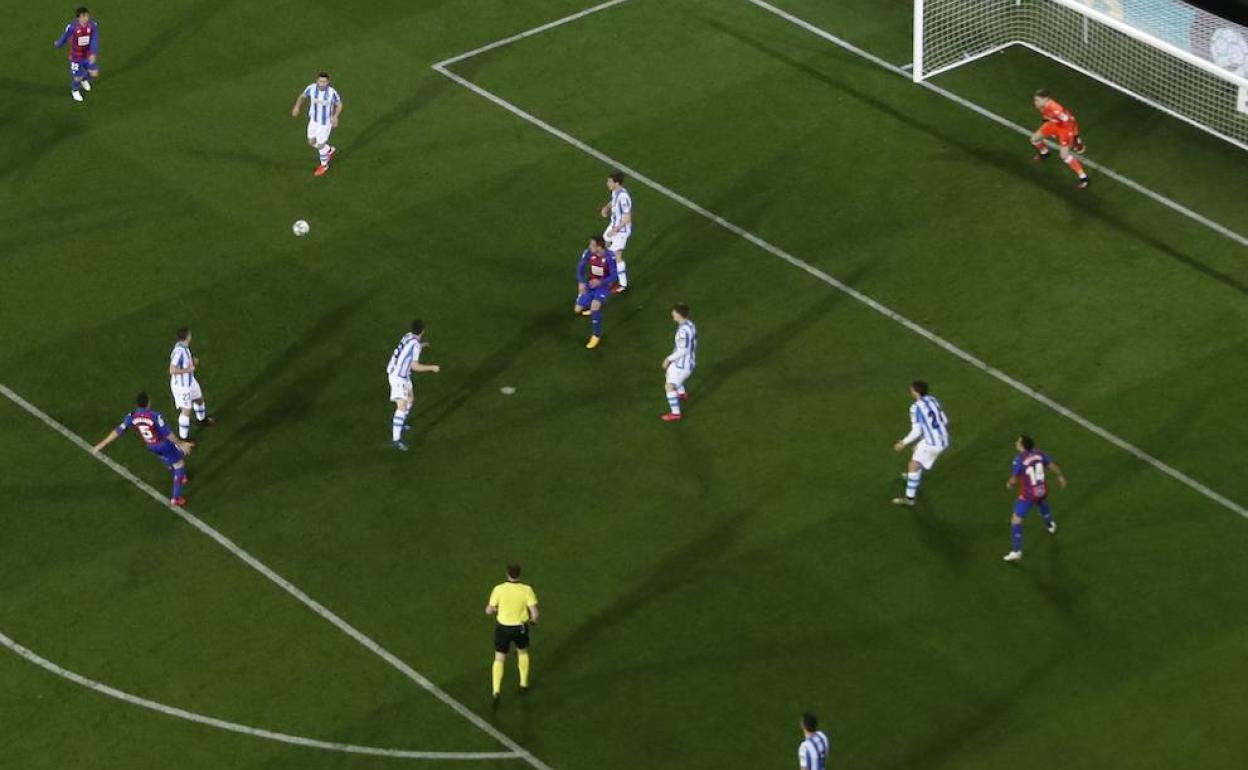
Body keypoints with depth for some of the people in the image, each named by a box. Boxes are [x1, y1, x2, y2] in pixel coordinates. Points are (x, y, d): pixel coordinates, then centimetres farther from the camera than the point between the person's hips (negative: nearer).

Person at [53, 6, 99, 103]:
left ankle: (84, 79, 43)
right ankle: (75, 90, 41)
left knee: (94, 73, 4)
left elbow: (95, 40, -23)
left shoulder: (93, 25, -22)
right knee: (77, 76, 5)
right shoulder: (71, 27, -27)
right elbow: (64, 37, -9)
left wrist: (93, 54, -35)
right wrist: (58, 44, 11)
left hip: (88, 55, 3)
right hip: (76, 56, -3)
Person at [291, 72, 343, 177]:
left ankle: (324, 165, 35)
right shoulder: (311, 88, -20)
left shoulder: (332, 92, -28)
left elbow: (339, 104, -11)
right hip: (314, 120, 4)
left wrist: (335, 116, -28)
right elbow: (302, 96, 0)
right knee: (312, 142, 17)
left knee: (320, 145, 6)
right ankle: (330, 150, 46)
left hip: (326, 122, -4)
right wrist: (297, 106, -17)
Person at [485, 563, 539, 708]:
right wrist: (533, 620, 5)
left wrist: (489, 607, 15)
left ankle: (497, 692, -6)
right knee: (522, 652, 31)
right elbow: (534, 613, -19)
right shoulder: (527, 590, -18)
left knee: (499, 660, 12)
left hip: (502, 628, -1)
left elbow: (489, 610, -9)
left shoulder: (499, 589, -17)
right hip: (520, 629, 1)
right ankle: (524, 684, 40)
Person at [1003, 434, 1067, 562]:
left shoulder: (1018, 460, -25)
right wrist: (1061, 477, 25)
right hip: (1042, 490, 6)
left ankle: (1016, 551, -1)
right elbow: (1052, 466, 6)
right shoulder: (1039, 454, -8)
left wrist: (1009, 484, 6)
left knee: (1016, 521, 3)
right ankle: (1051, 525, 67)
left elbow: (1014, 480, -19)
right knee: (1042, 504, 42)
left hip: (1028, 495, -6)